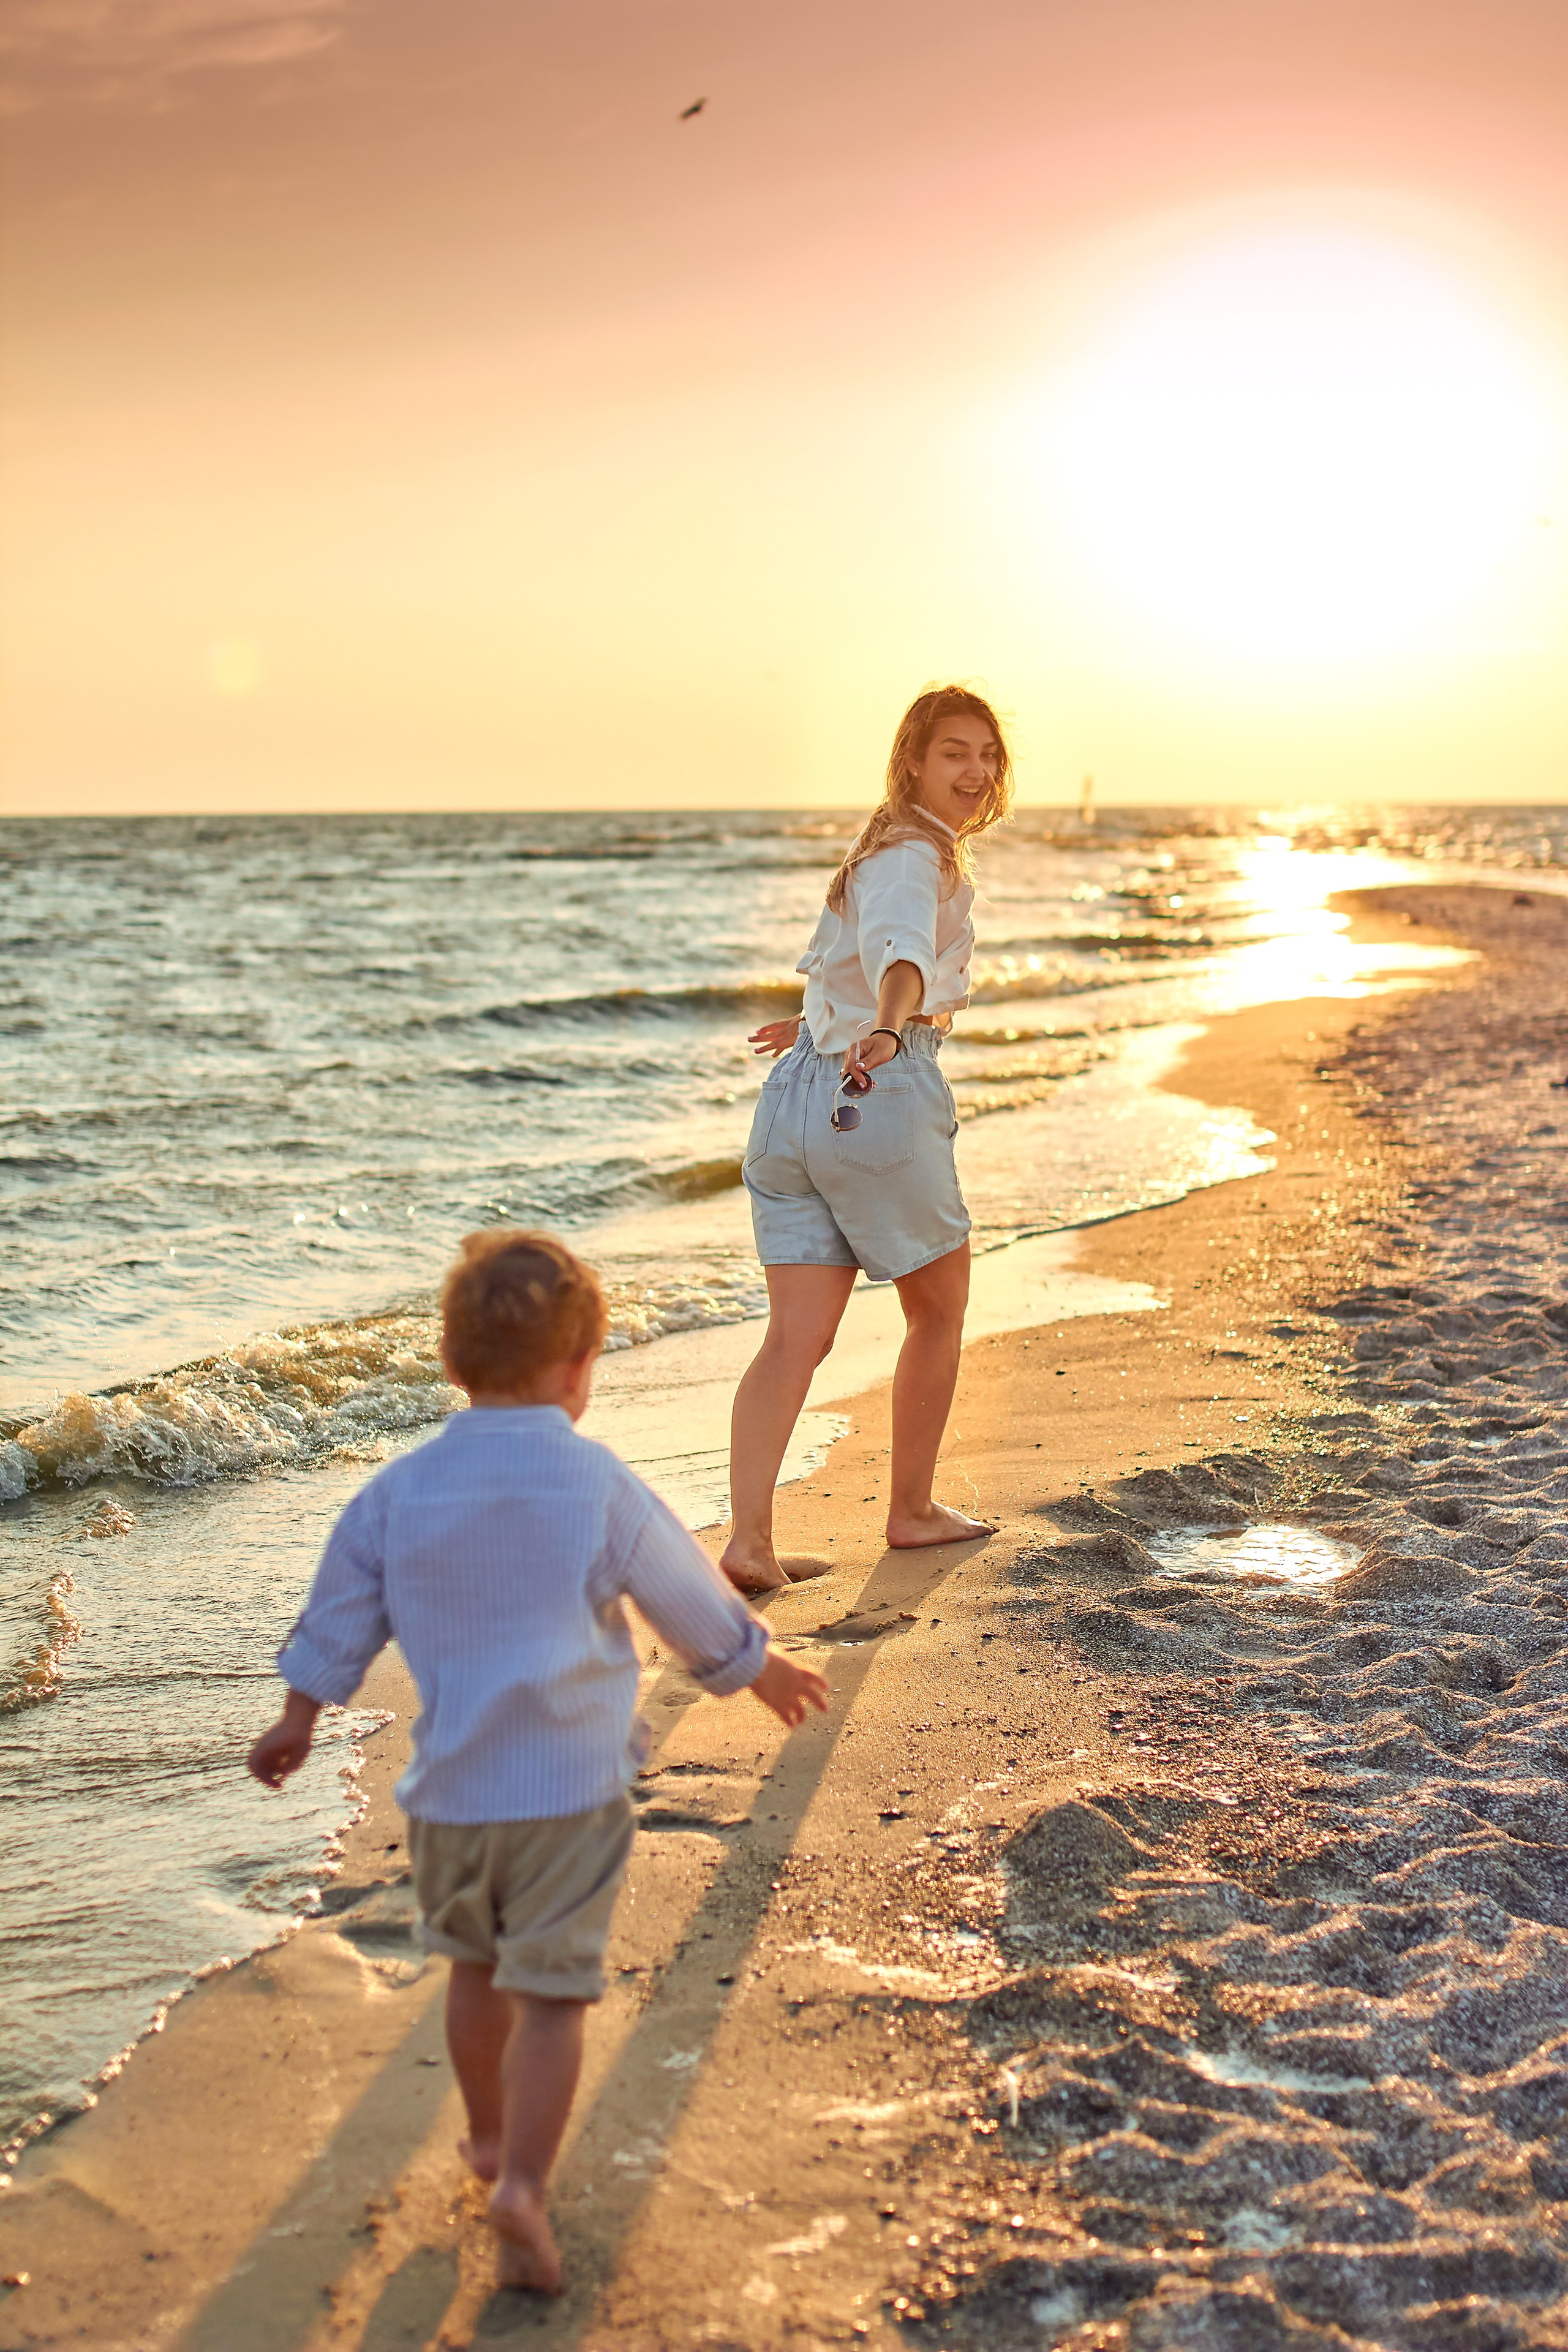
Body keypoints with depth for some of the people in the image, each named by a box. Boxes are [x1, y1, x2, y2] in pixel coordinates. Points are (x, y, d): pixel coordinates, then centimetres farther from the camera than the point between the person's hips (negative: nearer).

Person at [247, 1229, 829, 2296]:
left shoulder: (401, 1490, -2)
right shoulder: (600, 1486, -11)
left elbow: (340, 1616, 10)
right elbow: (696, 1606, 0)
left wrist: (299, 1722, 26)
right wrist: (768, 1671, 19)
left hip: (449, 1787, 4)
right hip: (570, 1785, -4)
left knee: (477, 1968, 24)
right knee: (551, 1993, 1)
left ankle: (490, 2134, 41)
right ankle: (523, 2180, -11)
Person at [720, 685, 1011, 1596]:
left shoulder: (889, 847, 22)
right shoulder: (918, 856, -9)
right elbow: (901, 949, -32)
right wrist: (887, 1030, -51)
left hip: (799, 1092, 8)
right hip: (881, 1094, -8)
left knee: (796, 1338, -1)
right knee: (940, 1311, 13)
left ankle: (749, 1536, -13)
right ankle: (912, 1509, 25)